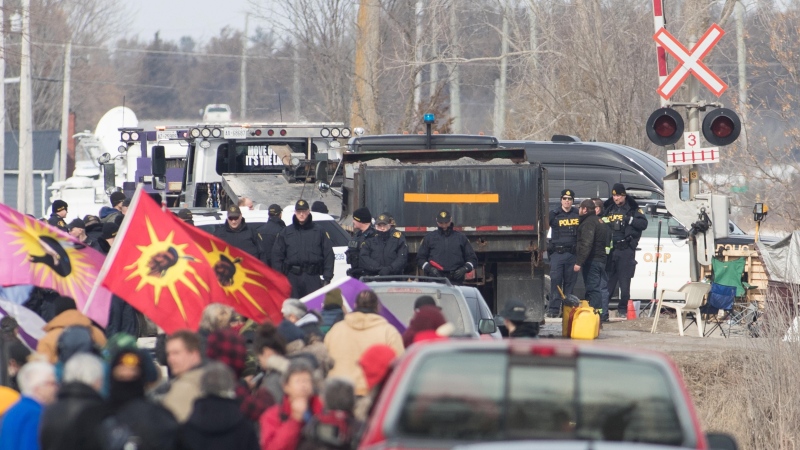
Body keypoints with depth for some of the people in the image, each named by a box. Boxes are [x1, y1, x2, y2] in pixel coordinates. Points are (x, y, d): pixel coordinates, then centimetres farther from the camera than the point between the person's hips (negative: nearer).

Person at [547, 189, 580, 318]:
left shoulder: (578, 214, 11)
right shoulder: (554, 214, 3)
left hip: (572, 253, 3)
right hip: (557, 252, -3)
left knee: (570, 282, 5)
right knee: (555, 280, -8)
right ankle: (554, 308, -9)